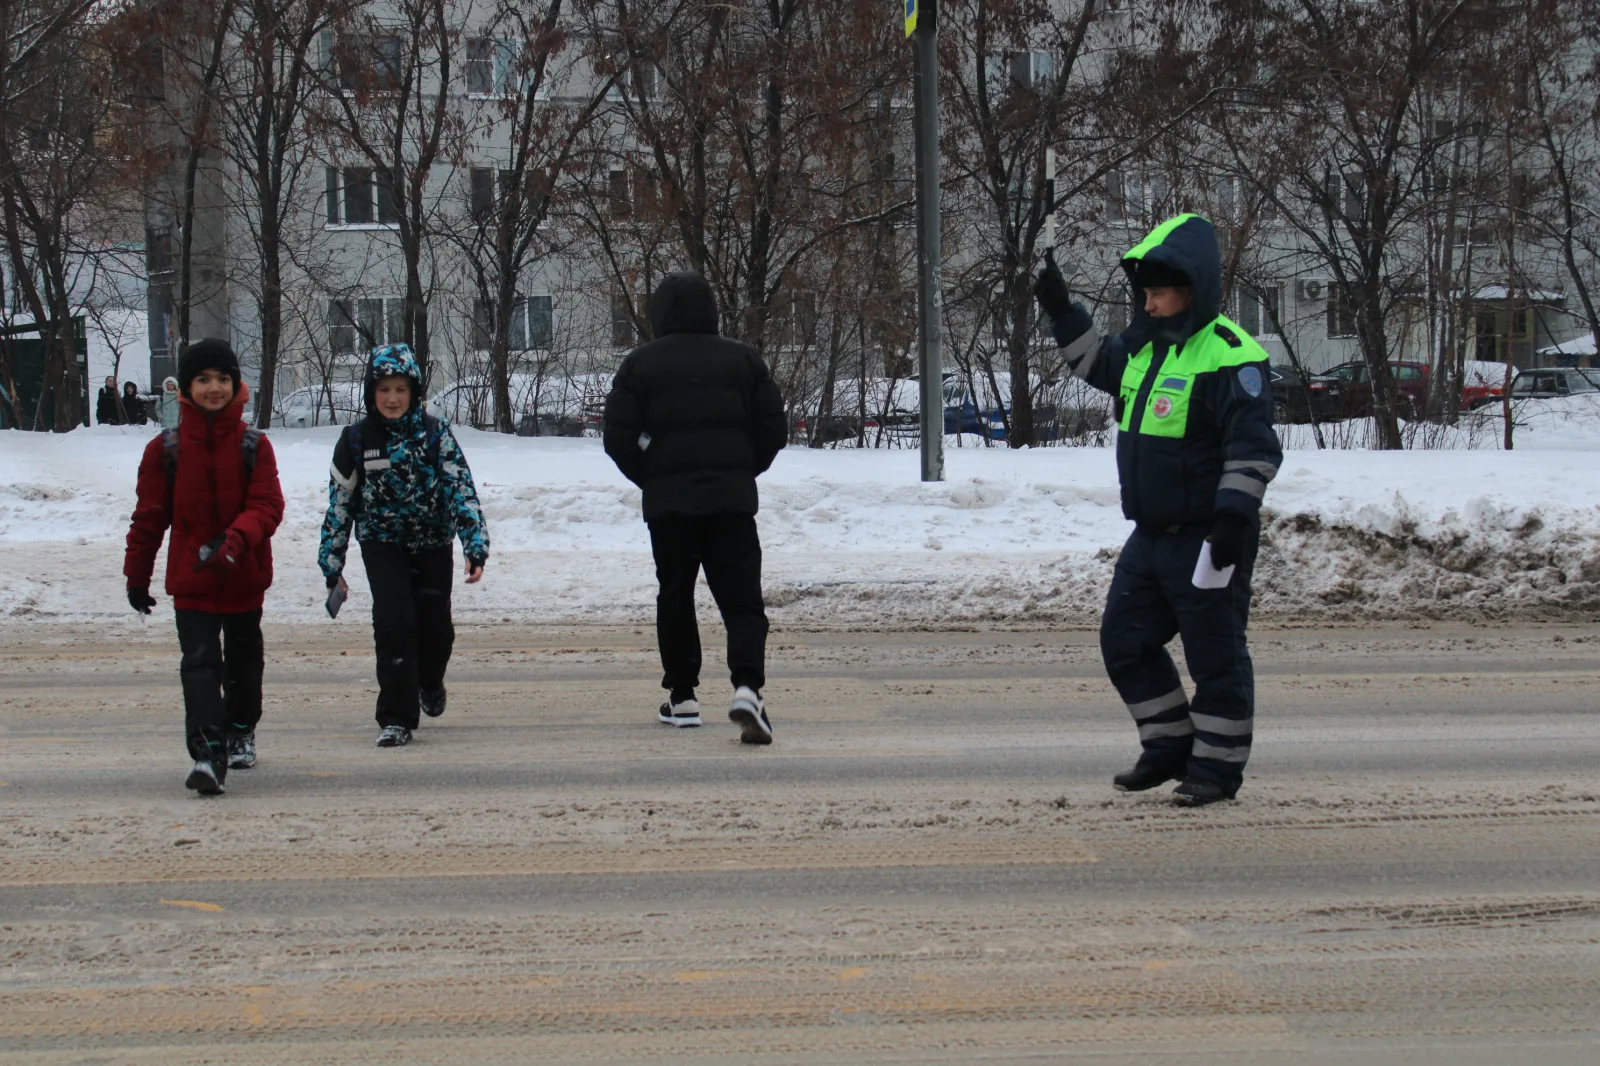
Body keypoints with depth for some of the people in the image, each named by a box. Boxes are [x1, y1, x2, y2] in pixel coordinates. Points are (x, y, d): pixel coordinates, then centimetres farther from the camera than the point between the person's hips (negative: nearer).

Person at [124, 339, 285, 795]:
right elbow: (149, 516, 4)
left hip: (245, 576, 1)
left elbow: (268, 505, -12)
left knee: (243, 659, 17)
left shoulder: (253, 446, -4)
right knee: (200, 662, -14)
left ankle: (241, 732, 40)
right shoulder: (166, 449, -3)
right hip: (190, 577, -1)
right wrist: (136, 576, 8)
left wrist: (235, 540, -31)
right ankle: (208, 755, -22)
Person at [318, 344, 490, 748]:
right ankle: (396, 719, -9)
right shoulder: (357, 440, -3)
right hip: (383, 544, -1)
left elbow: (462, 488, -8)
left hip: (433, 544, 1)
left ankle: (430, 684, 41)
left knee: (435, 625, 5)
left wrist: (475, 545, -17)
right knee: (394, 623, -16)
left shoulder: (435, 433, -5)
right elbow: (340, 503, 4)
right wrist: (331, 563, 4)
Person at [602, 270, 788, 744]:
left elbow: (618, 438, -3)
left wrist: (651, 478, 11)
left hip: (667, 502, 0)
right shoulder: (741, 359, 5)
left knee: (674, 598, 13)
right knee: (742, 600, -1)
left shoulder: (639, 365, 0)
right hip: (732, 499, 0)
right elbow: (773, 428, 5)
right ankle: (747, 687, -21)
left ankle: (681, 696, 15)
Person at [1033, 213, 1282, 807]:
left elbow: (1254, 448, -19)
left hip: (1206, 539, -9)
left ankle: (1218, 765, 12)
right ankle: (1170, 746, 25)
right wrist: (1061, 313, 23)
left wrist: (1235, 514, -24)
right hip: (1151, 535, 9)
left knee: (1215, 654, 1)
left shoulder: (1231, 357, -16)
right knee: (1124, 641, 13)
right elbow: (1099, 365, 32)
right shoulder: (1145, 345, 10)